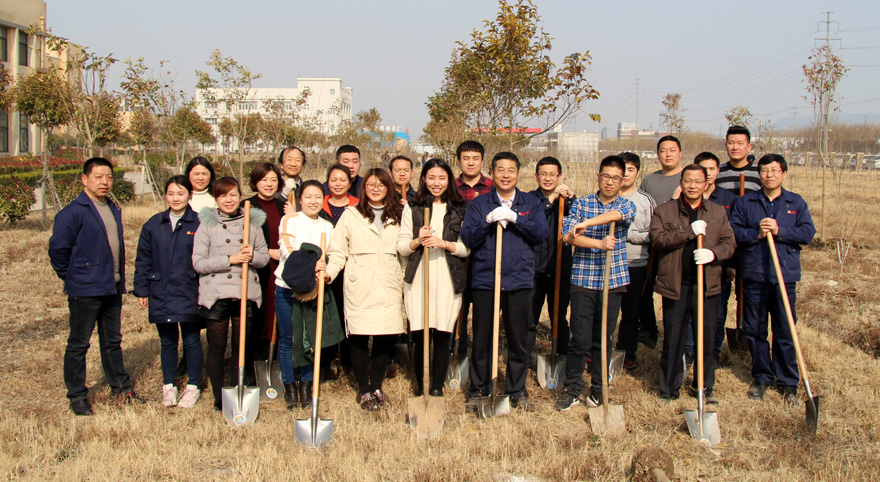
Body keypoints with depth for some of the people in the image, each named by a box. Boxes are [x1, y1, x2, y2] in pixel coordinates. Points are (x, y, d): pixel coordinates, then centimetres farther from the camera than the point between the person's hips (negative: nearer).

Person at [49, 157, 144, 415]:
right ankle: (77, 396, 14)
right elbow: (57, 248, -13)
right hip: (84, 290, -7)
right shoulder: (73, 212, -13)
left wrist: (120, 278, 14)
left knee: (113, 341, 18)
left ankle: (121, 387, 29)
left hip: (112, 288, 7)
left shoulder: (114, 210, 11)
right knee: (78, 344, 4)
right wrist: (70, 277, -5)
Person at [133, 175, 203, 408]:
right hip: (161, 295, 3)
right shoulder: (153, 225, 5)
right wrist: (142, 290, 6)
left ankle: (193, 387, 19)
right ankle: (168, 386, 25)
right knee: (167, 342, 13)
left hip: (189, 294, -3)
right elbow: (143, 260, 10)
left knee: (192, 341, 6)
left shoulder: (199, 224, -4)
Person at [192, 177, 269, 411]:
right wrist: (230, 259, -15)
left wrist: (252, 256, -11)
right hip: (215, 294, -1)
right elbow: (198, 263, -4)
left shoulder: (252, 222, 9)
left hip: (246, 294, 2)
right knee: (216, 348, 5)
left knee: (243, 347, 8)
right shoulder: (207, 224, 3)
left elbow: (265, 257, 12)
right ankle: (219, 398, 16)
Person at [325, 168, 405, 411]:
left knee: (385, 338, 1)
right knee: (359, 338, -1)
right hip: (359, 288, -2)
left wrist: (405, 283, 13)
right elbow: (338, 250, 3)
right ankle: (363, 390, 13)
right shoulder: (351, 215, 8)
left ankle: (376, 387, 19)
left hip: (389, 288, 2)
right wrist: (329, 272, -12)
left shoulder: (397, 216, 15)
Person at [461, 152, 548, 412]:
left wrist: (514, 218, -14)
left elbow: (541, 233, -4)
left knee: (518, 339, 6)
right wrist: (487, 222, -18)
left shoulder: (531, 203, 10)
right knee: (482, 339, 6)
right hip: (484, 280, 0)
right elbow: (467, 239, -2)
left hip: (519, 281, 1)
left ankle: (517, 391, 21)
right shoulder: (478, 203, 7)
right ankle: (478, 390, 20)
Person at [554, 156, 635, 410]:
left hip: (613, 281, 1)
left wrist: (586, 223, -30)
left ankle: (598, 390, 22)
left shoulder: (626, 205, 5)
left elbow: (617, 214, -20)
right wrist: (600, 243, -22)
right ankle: (571, 390, 11)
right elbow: (568, 235, -10)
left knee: (603, 339, 8)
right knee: (580, 339, -3)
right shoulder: (581, 203, 4)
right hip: (583, 280, -1)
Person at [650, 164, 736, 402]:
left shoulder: (718, 212, 12)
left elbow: (729, 242, 8)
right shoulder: (663, 211, 4)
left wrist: (713, 253, -13)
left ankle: (705, 387, 22)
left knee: (707, 340, 7)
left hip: (708, 285, 2)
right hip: (675, 286, -2)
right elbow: (657, 239, -10)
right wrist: (690, 232, -17)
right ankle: (669, 389, 15)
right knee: (672, 340, 3)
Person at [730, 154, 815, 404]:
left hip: (785, 275, -1)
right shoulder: (745, 202, 8)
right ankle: (761, 377, 22)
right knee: (755, 330, 7)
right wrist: (757, 234, -14)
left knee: (785, 331, 2)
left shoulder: (797, 203, 8)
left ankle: (788, 382, 12)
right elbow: (733, 231, -1)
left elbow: (808, 232, -2)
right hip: (754, 276, 1)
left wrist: (779, 230, -14)